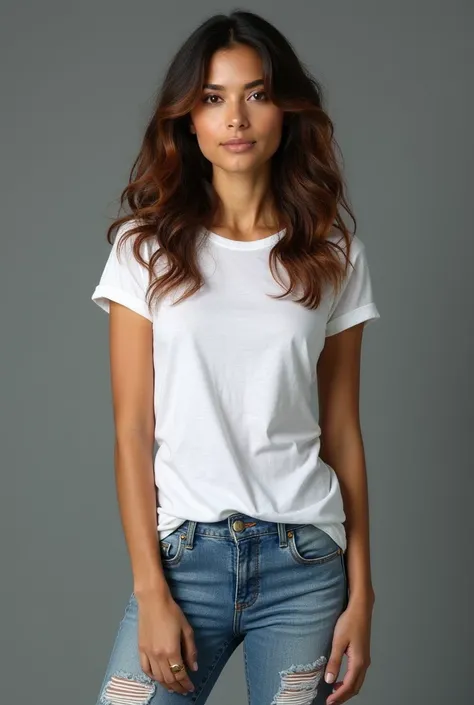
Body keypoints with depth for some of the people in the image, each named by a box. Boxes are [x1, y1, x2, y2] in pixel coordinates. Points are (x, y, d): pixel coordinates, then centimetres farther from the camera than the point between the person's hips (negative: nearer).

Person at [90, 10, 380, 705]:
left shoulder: (334, 254, 6)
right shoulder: (148, 246, 2)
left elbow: (342, 431, 6)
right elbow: (133, 430, -1)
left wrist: (360, 592, 3)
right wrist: (152, 592, -7)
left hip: (305, 561, 1)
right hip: (184, 551, -1)